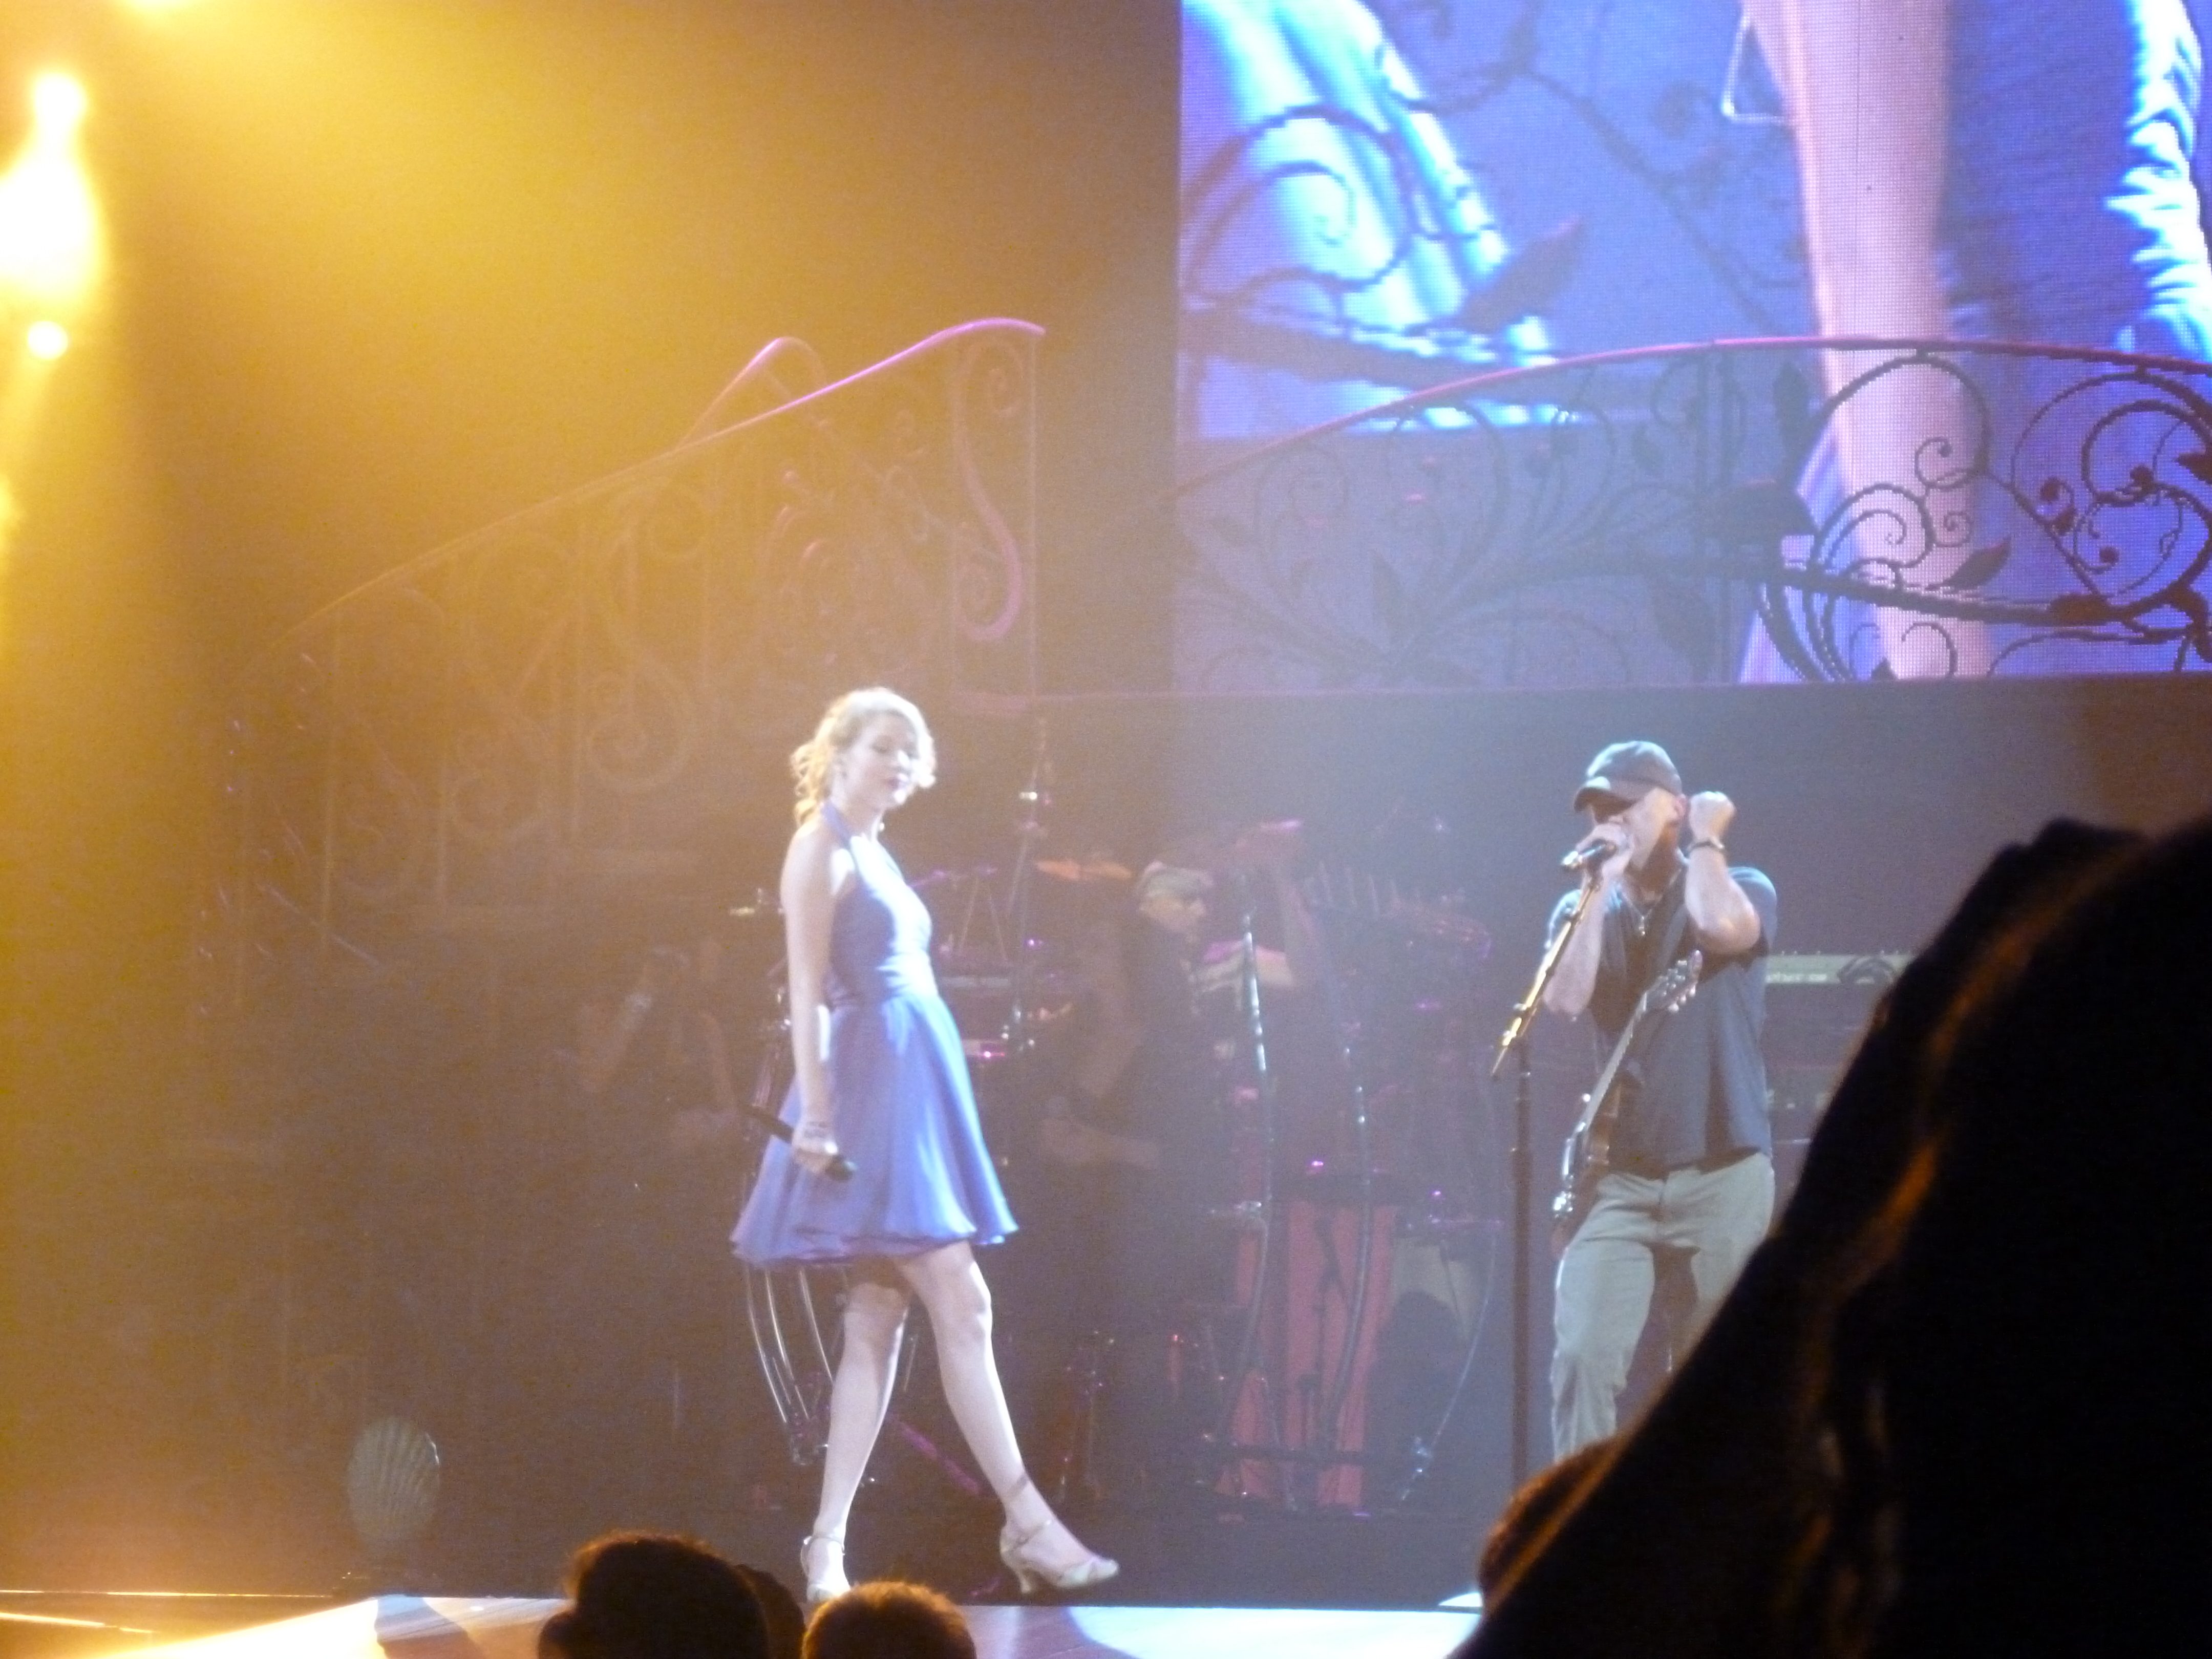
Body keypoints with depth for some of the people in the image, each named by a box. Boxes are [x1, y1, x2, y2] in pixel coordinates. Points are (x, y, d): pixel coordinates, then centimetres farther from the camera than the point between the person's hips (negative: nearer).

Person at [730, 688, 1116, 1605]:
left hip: (914, 1091, 9)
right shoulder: (822, 847, -6)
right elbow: (807, 990, -12)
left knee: (878, 1322, 5)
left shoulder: (874, 853, 20)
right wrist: (816, 1116, -19)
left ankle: (829, 1545, 4)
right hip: (872, 1089, -9)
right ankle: (1029, 1523, -10)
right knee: (961, 1302, -11)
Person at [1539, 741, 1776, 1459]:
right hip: (1617, 1178, 2)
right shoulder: (1584, 911, 13)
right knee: (1583, 1355, -14)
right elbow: (1565, 999, -6)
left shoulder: (1742, 890, 5)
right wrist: (1601, 888, -5)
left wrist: (1704, 841, -4)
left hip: (1722, 1177, -2)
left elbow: (1719, 926, -20)